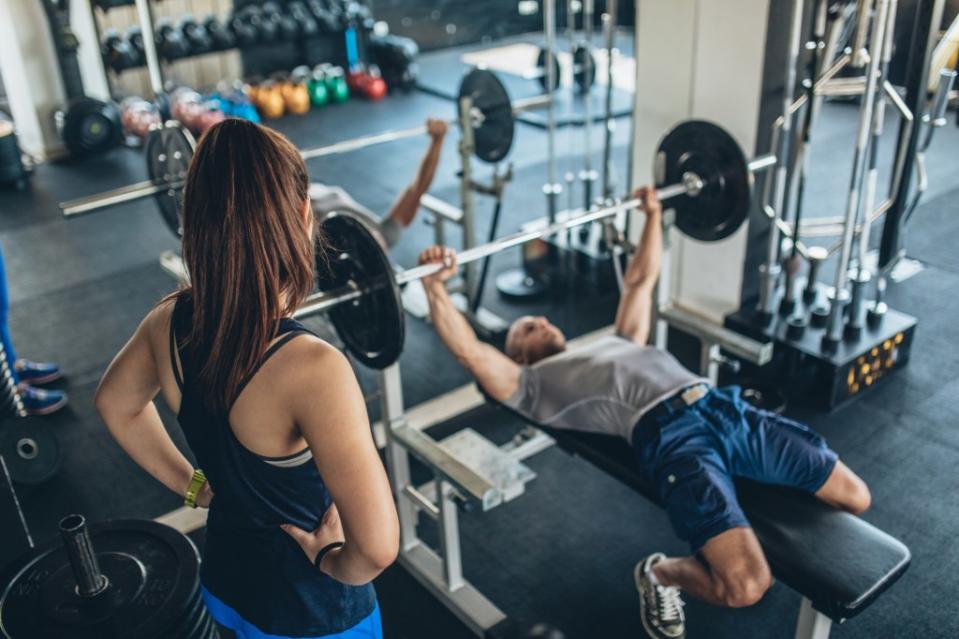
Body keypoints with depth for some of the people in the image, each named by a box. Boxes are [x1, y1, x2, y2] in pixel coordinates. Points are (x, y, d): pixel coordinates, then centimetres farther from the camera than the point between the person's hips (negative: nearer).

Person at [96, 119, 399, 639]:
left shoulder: (169, 322, -15)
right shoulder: (311, 368, -36)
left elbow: (115, 404, 6)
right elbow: (376, 546, -37)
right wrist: (330, 560, -17)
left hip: (224, 580, 5)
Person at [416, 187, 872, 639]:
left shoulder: (615, 343, 36)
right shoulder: (533, 384, 18)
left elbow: (640, 280, 45)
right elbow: (468, 351, 6)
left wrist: (653, 214, 45)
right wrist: (433, 282, 1)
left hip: (725, 407, 7)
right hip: (669, 435, -7)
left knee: (853, 498, 6)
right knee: (746, 587, -25)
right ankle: (660, 573, 8)